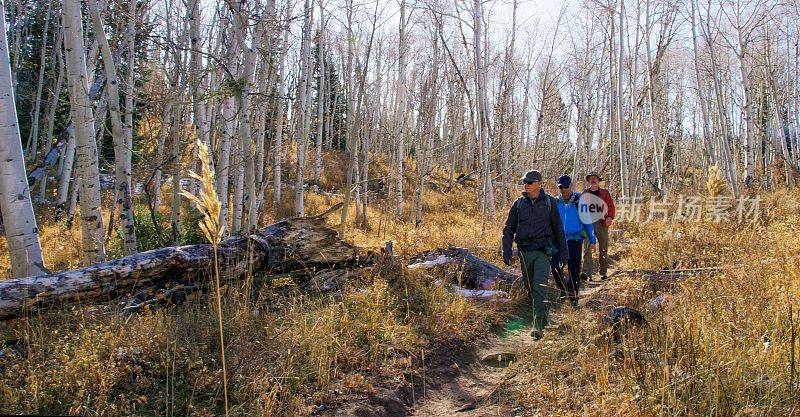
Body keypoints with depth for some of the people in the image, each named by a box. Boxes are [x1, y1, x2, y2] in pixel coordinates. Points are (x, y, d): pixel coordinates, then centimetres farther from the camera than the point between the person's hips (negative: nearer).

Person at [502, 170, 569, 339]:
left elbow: (558, 229, 7)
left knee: (540, 287, -16)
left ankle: (538, 324, -18)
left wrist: (564, 253, 7)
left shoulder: (549, 202, 2)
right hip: (524, 252, 3)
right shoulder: (519, 204, 6)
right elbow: (508, 229, 9)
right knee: (530, 288, 13)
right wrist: (506, 251, -1)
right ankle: (543, 317, 34)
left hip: (543, 251, -3)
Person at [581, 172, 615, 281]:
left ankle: (603, 272, 16)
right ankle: (587, 273, -10)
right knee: (587, 249, -10)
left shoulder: (605, 193, 10)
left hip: (602, 223, 1)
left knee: (603, 249, 6)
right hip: (588, 223, 0)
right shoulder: (585, 193, 11)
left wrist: (610, 217, -10)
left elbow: (611, 206, 7)